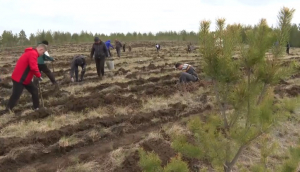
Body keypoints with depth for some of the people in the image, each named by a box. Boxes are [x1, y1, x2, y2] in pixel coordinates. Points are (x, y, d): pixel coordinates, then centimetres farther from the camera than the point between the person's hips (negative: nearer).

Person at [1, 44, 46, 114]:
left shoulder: (30, 52, 14)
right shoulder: (33, 53, -20)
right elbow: (33, 67, -28)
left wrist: (37, 75, 8)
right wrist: (39, 76, -15)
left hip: (25, 78, 10)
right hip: (19, 79, -10)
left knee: (34, 91, 14)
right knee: (16, 95, -5)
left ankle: (37, 108, 21)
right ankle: (7, 110, 4)